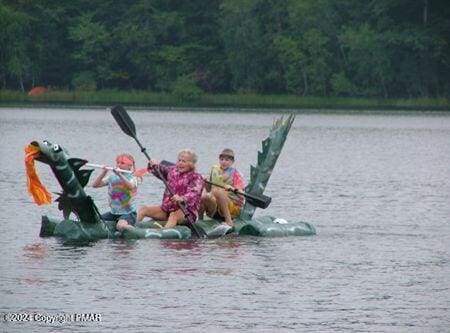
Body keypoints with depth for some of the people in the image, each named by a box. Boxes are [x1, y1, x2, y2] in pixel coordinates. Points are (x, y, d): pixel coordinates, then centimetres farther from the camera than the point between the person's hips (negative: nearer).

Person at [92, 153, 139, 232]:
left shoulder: (131, 177, -7)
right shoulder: (112, 177, 7)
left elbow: (131, 186, -32)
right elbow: (95, 185, 0)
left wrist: (120, 174, -43)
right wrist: (103, 173, -14)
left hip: (128, 212, -6)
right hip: (114, 212, 6)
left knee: (121, 226, -35)